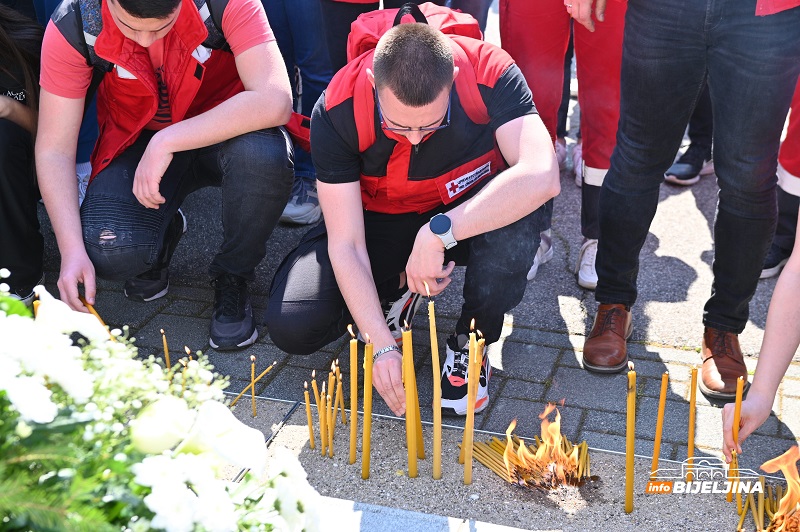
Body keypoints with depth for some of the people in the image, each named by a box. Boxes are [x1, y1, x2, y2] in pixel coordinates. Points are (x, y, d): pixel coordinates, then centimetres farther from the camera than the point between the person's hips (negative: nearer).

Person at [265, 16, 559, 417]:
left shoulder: (489, 72, -29)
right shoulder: (337, 112, -26)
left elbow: (542, 176, -41)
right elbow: (345, 244, -24)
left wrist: (439, 232, -45)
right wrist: (383, 346, -32)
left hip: (469, 212, 0)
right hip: (379, 221, 1)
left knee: (518, 207, -37)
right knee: (291, 327, -19)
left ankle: (471, 342, -8)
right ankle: (397, 288, 12)